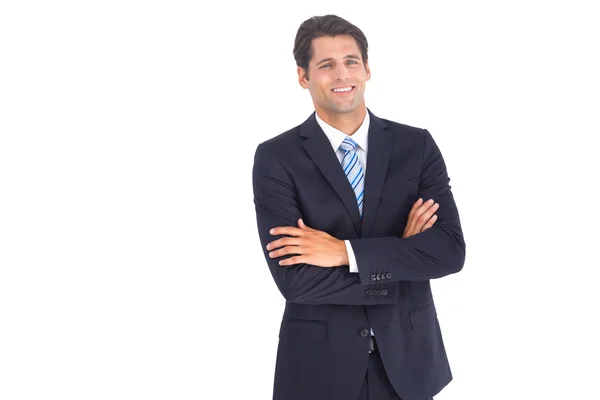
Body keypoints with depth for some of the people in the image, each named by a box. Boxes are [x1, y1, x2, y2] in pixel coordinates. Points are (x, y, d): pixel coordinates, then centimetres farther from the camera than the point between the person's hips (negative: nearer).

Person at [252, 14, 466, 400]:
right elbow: (294, 279, -16)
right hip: (319, 363, -2)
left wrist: (346, 252, -20)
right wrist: (401, 255, -15)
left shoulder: (417, 145, -2)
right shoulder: (276, 158, -8)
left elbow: (450, 251, -11)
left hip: (408, 357, 2)